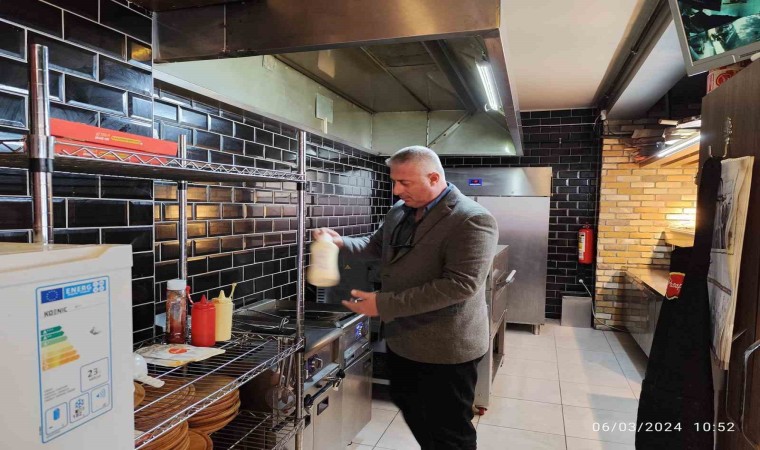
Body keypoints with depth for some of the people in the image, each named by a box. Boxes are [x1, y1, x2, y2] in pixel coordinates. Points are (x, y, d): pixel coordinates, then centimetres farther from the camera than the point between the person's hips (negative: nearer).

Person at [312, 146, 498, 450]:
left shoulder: (472, 220, -22)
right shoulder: (400, 211, 3)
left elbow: (460, 284, -29)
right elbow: (377, 245, 18)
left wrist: (384, 305, -30)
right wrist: (342, 242, -4)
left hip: (445, 348, -8)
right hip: (402, 339, 8)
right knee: (410, 409, 25)